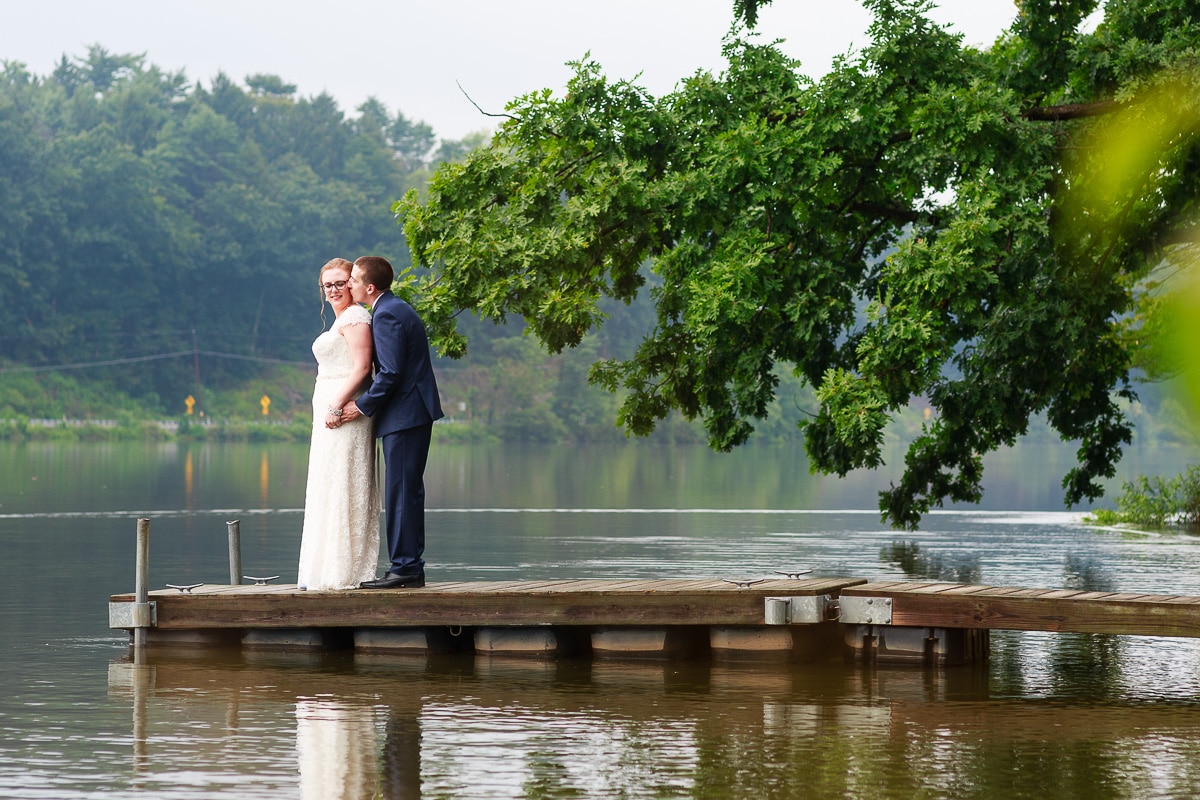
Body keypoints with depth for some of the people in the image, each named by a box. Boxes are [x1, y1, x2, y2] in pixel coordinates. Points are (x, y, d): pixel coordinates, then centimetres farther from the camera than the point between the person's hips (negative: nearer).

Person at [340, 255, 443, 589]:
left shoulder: (387, 315, -14)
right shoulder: (398, 309, 18)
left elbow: (391, 373, -20)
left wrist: (362, 406, -11)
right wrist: (369, 403, 17)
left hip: (403, 415, -11)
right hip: (414, 413, 11)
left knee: (400, 493, -8)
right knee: (407, 492, 12)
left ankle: (404, 569, -8)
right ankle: (411, 568, 15)